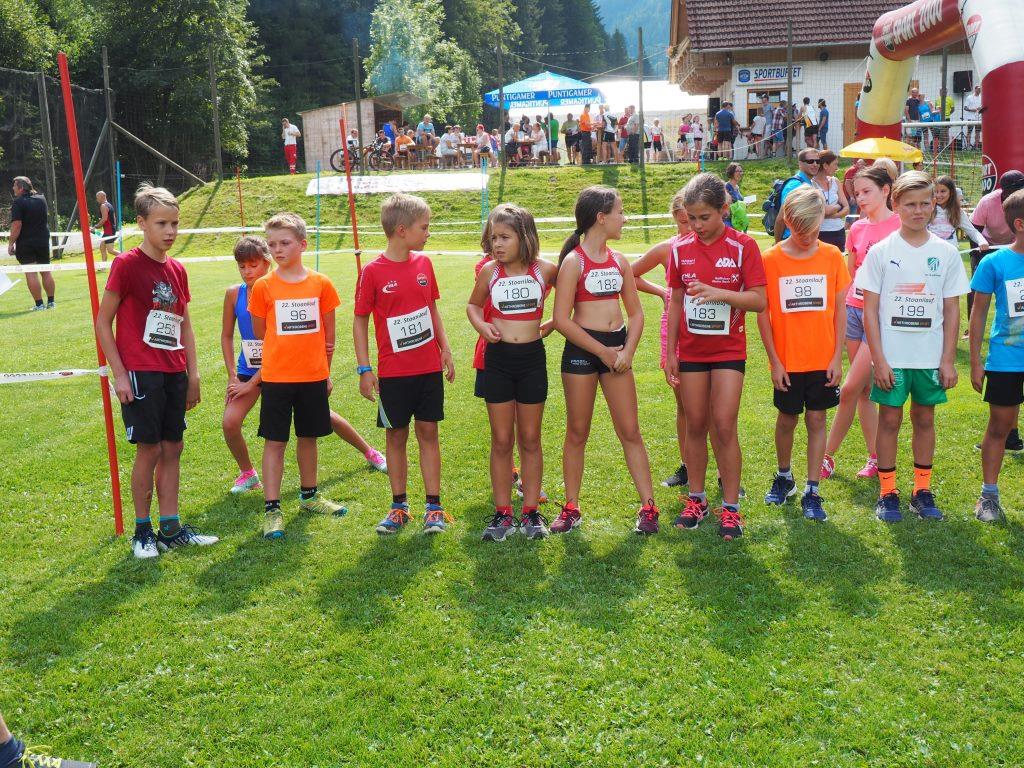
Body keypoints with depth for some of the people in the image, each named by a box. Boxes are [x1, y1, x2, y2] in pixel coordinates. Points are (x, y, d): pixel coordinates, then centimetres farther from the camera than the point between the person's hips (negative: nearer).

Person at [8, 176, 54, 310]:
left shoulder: (18, 203, -12)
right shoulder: (41, 199, 7)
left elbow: (16, 225, -18)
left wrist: (10, 243, -11)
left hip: (25, 243, -6)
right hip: (43, 241, 6)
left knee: (31, 273, -5)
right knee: (46, 271, 14)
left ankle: (39, 304, -8)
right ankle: (51, 301, 17)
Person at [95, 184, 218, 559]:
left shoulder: (177, 270, 10)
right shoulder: (126, 264, -8)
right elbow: (103, 322, -7)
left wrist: (193, 374, 13)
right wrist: (119, 374, -11)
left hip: (174, 373, 6)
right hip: (140, 373, -6)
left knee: (173, 448, 9)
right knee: (149, 449, -2)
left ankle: (170, 528, 18)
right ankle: (142, 532, 12)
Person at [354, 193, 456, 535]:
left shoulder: (423, 263, 3)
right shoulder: (373, 271, -9)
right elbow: (360, 320, -5)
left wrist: (445, 349, 10)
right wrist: (364, 369, -8)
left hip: (429, 367, 3)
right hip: (393, 371, -3)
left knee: (428, 432, 6)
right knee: (396, 436, 7)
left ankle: (434, 506, 13)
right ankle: (399, 505, 19)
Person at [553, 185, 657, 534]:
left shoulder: (619, 261, 9)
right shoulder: (574, 262, -8)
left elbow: (636, 313, 12)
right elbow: (561, 319, -13)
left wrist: (627, 351, -5)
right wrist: (603, 351, -13)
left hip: (616, 350, 5)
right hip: (581, 349, -4)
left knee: (630, 431, 5)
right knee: (577, 433, 6)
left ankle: (648, 506, 10)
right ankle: (571, 508, 17)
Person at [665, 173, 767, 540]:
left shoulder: (743, 246, -8)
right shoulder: (680, 248, 2)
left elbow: (759, 300, -10)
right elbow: (676, 302, 7)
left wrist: (719, 293, -25)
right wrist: (670, 352, 6)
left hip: (728, 349, -3)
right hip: (690, 350, 3)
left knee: (724, 426, -6)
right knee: (695, 426, 8)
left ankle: (731, 507, 4)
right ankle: (696, 499, 22)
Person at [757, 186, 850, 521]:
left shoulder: (832, 256, -2)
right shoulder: (770, 259, -7)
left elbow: (840, 309, 1)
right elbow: (762, 313, -4)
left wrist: (837, 356, -2)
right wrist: (774, 361, -6)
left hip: (823, 360, 1)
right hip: (787, 362, -1)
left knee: (817, 420, 6)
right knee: (787, 419, 12)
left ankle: (811, 492, 14)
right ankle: (784, 477, 34)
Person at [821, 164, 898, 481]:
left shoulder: (900, 226, -8)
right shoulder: (857, 229, 9)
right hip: (854, 310, 6)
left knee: (850, 389, -7)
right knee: (864, 391, 9)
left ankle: (827, 456, 5)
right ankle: (875, 458, 19)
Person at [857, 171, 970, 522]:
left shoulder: (946, 253, 2)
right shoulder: (881, 252, -3)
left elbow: (952, 310, 4)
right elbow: (870, 309, -4)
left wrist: (948, 359, -1)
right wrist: (878, 358, -9)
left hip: (931, 357, 2)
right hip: (891, 357, -2)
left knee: (925, 418, 11)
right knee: (890, 419, 4)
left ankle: (922, 490, 23)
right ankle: (887, 493, 15)